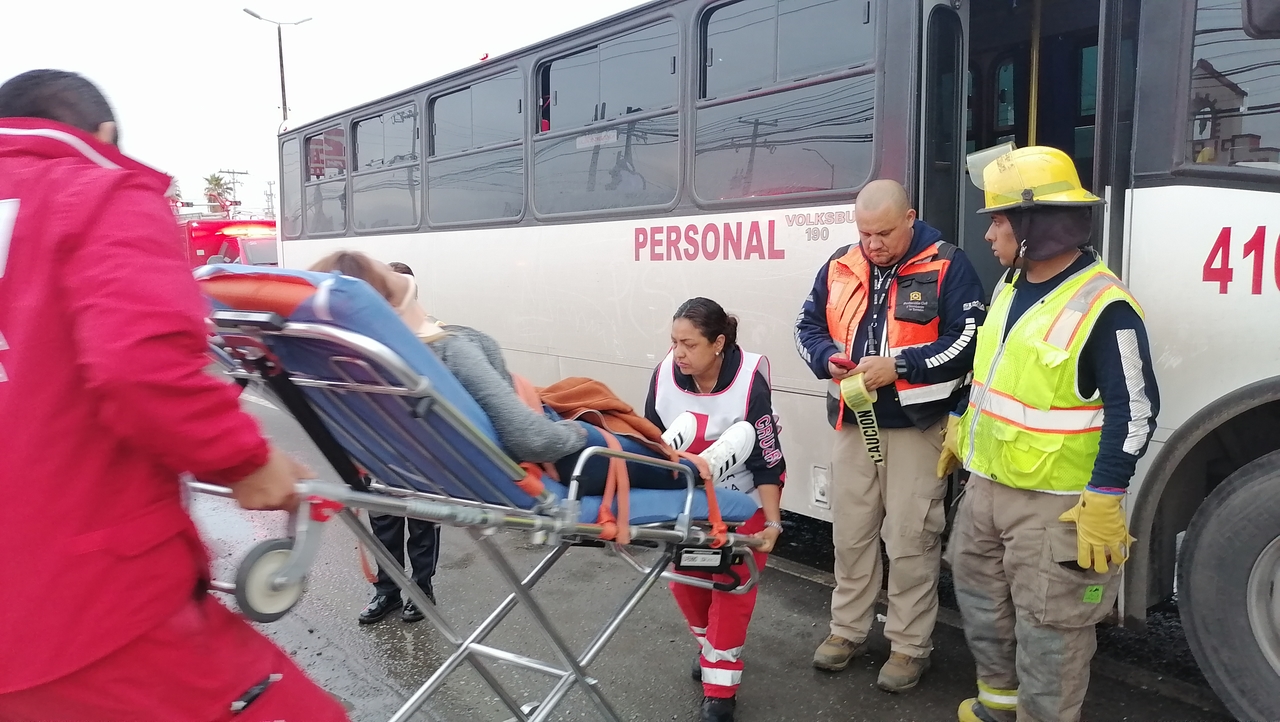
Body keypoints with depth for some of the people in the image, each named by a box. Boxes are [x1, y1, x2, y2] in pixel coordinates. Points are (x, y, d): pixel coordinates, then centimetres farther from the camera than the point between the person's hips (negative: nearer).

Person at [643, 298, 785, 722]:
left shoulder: (749, 383, -29)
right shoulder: (664, 375, -18)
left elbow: (768, 461, -22)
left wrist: (772, 523, -24)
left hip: (744, 501, -4)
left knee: (732, 590, -4)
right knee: (686, 579, 7)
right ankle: (712, 647, 35)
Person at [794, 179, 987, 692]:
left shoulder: (947, 267, -7)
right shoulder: (839, 268, 7)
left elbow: (967, 341, -13)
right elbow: (808, 327, 13)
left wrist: (898, 365, -21)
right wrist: (828, 359, -8)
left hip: (917, 427, -4)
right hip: (853, 424, 5)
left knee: (911, 539, 1)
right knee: (850, 532, 13)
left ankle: (910, 645, 17)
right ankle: (848, 629, 28)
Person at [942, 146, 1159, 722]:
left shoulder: (1104, 307, -20)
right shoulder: (1010, 285, 6)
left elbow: (1134, 411, -20)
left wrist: (1104, 501, -22)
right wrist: (961, 430, 24)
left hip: (1054, 503, -9)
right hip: (985, 485, 9)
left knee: (1048, 626, 3)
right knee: (980, 596, 22)